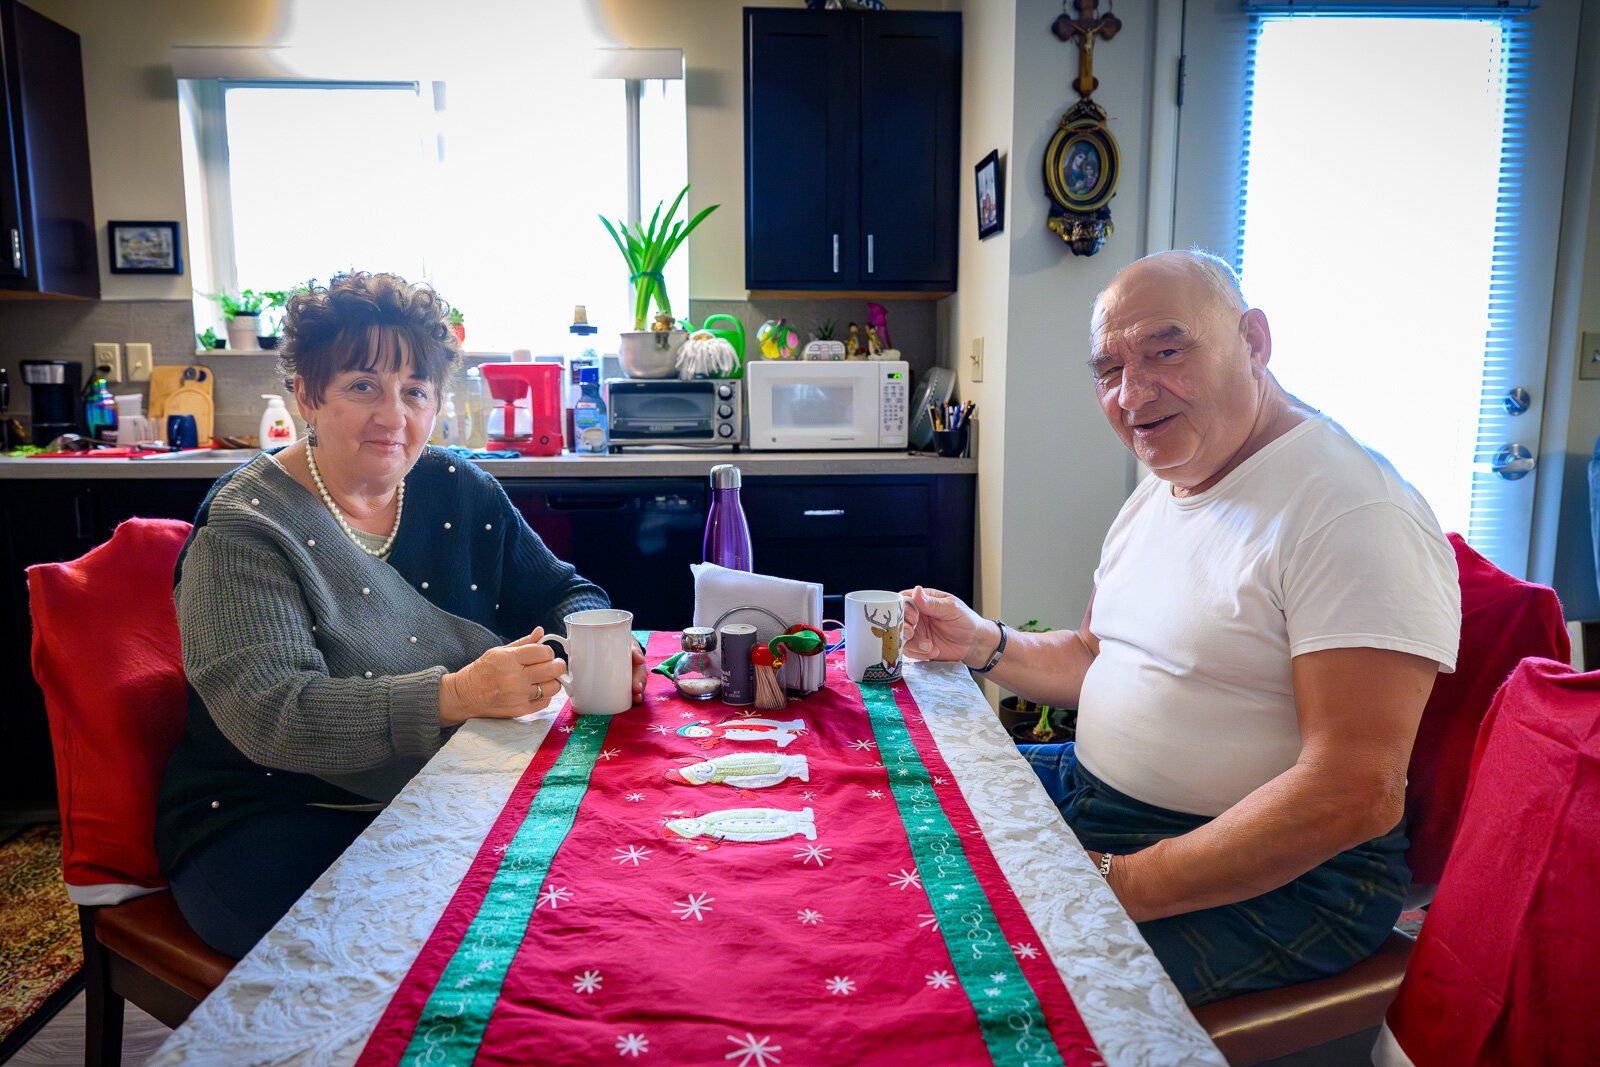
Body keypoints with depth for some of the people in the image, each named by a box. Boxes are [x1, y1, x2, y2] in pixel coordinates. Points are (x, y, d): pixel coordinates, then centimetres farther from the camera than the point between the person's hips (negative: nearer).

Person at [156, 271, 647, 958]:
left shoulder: (461, 491, 7)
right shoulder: (245, 528, -9)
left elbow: (564, 594, 15)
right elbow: (270, 715, -22)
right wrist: (456, 695, -34)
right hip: (278, 818, -4)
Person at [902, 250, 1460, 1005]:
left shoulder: (1353, 513, -21)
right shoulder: (1158, 491, 9)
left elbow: (1356, 794, -26)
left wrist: (1126, 884, -26)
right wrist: (984, 646, 1)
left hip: (1276, 873, -8)